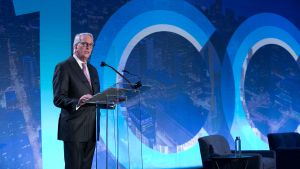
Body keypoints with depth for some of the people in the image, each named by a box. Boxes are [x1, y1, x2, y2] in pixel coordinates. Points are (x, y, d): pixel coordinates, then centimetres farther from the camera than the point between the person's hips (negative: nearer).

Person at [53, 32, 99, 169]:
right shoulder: (64, 67, -5)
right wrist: (77, 102, -31)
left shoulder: (92, 70, 19)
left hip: (91, 129, 7)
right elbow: (58, 99, -14)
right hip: (74, 128, -7)